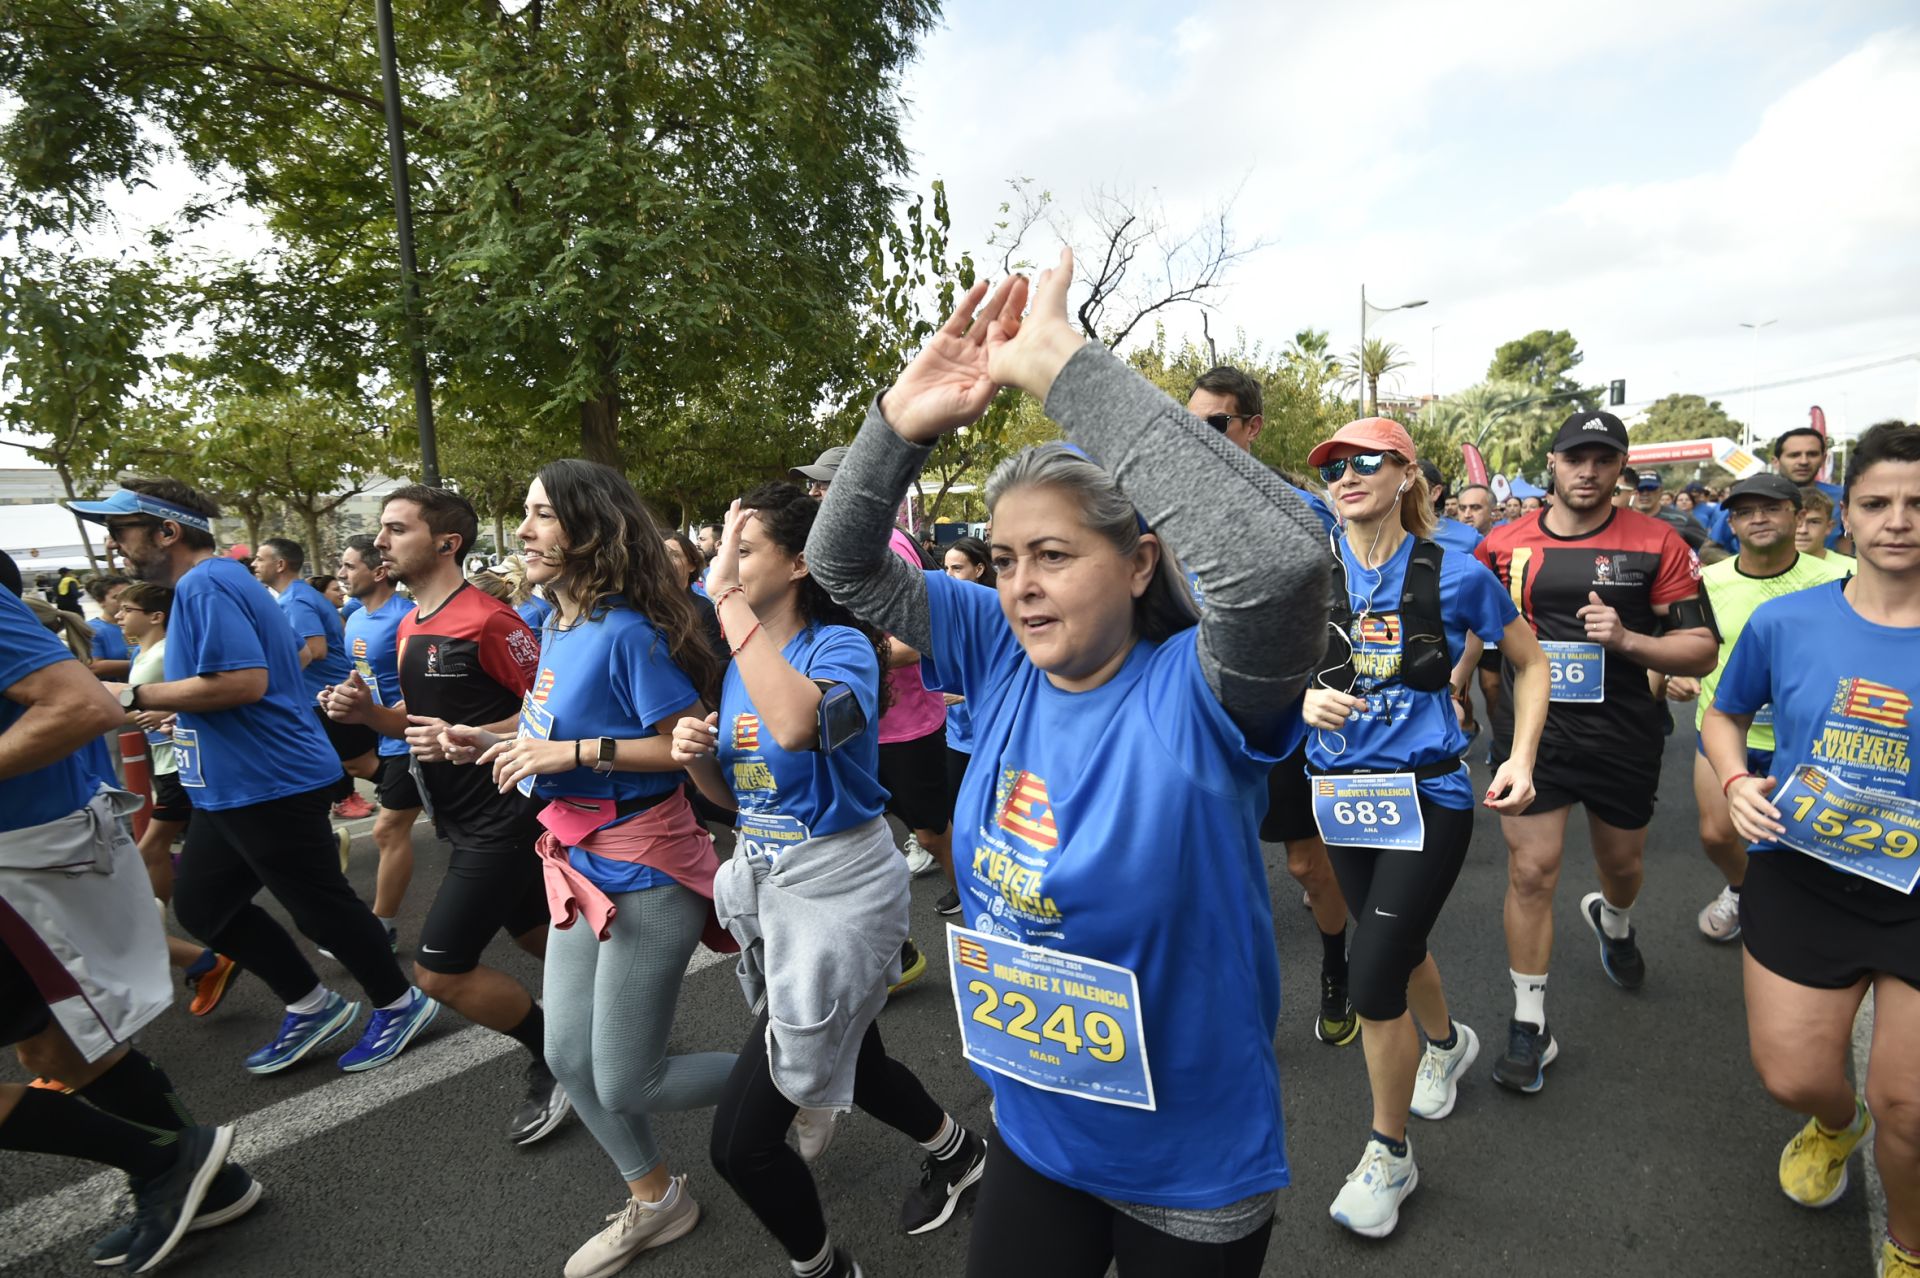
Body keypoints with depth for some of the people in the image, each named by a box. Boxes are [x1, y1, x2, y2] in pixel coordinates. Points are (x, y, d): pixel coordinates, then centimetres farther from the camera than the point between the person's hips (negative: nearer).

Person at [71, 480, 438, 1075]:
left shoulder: (206, 585, -17)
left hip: (268, 784, -11)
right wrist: (180, 711, 19)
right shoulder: (219, 581, 15)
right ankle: (312, 1008, 27)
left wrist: (133, 697, -19)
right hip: (232, 786, 11)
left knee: (320, 906, 1)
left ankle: (400, 1005, 19)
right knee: (200, 905, 17)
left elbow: (245, 681, -28)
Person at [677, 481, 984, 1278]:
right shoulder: (739, 659, 3)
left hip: (837, 892, -8)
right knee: (844, 1056, 28)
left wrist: (725, 596, -35)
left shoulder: (841, 645, -19)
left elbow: (797, 724, -44)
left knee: (739, 1141, -2)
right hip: (766, 885, 8)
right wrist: (696, 757, -10)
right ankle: (956, 1151, 57)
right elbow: (736, 794, 12)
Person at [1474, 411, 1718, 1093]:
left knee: (1621, 862, 21)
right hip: (1533, 731, 0)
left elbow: (1702, 650, -6)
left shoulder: (1657, 544, -5)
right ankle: (1529, 1026, 9)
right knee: (1531, 871, -4)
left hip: (1624, 736, 1)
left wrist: (1626, 640, -23)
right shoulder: (1504, 544, -1)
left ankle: (1613, 922, 59)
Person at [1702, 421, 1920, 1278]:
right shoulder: (1785, 621, -5)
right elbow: (1725, 715, 11)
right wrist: (1734, 781, -8)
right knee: (1792, 1077, 9)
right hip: (1800, 874, 1)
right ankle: (1837, 1123, 48)